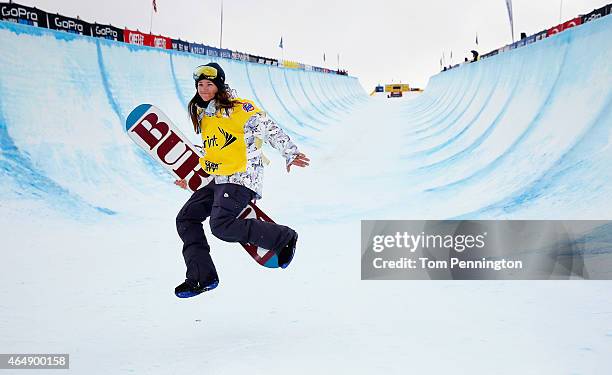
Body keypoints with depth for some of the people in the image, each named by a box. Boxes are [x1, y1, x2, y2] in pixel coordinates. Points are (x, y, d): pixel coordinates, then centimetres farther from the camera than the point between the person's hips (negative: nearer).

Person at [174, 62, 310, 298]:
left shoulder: (239, 108, -8)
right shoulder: (203, 116, 17)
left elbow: (269, 130, -8)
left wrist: (290, 153, -13)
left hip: (241, 177, -9)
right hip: (218, 179, 9)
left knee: (222, 226, -23)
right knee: (186, 219, 3)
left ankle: (285, 238, -8)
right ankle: (202, 277, 7)